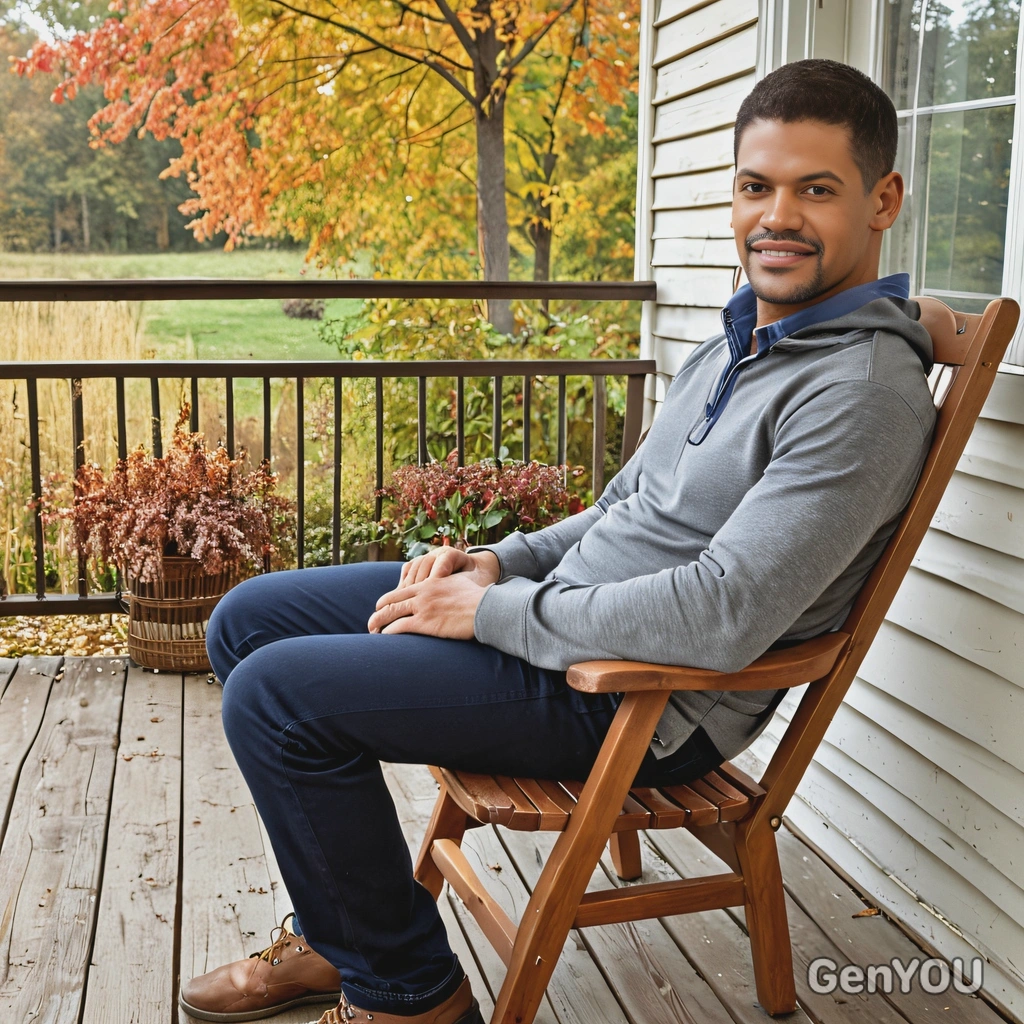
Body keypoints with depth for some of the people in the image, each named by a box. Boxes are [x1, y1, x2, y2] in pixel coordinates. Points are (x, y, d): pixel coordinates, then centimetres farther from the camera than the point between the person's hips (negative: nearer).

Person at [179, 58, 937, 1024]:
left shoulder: (868, 391, -19)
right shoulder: (737, 342, 11)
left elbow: (724, 617, -28)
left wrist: (497, 611, -18)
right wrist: (500, 562, 3)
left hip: (641, 701, -10)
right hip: (567, 611, 10)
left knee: (276, 694, -18)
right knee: (248, 619, 11)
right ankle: (343, 932, 20)